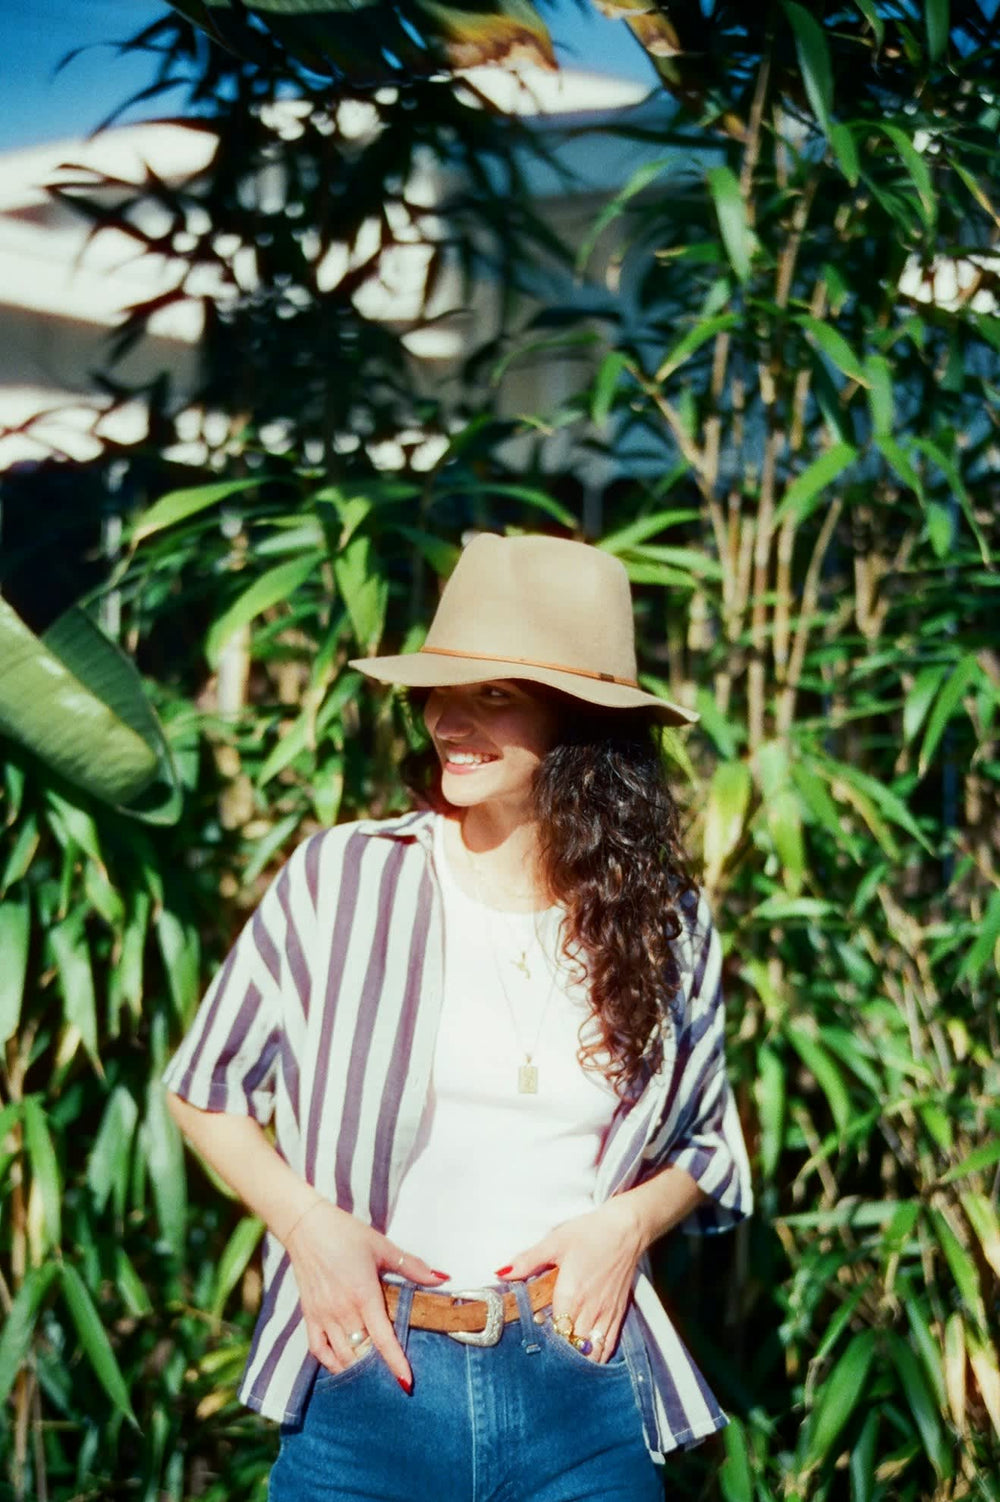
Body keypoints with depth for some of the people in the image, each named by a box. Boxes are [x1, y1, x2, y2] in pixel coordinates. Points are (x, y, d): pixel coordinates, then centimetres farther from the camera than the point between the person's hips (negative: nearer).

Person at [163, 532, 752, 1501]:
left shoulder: (664, 926, 2)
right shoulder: (344, 876, -4)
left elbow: (705, 1146, 16)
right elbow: (203, 1085, 6)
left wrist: (632, 1220, -4)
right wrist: (306, 1221, -8)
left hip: (583, 1395, 1)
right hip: (368, 1378, -1)